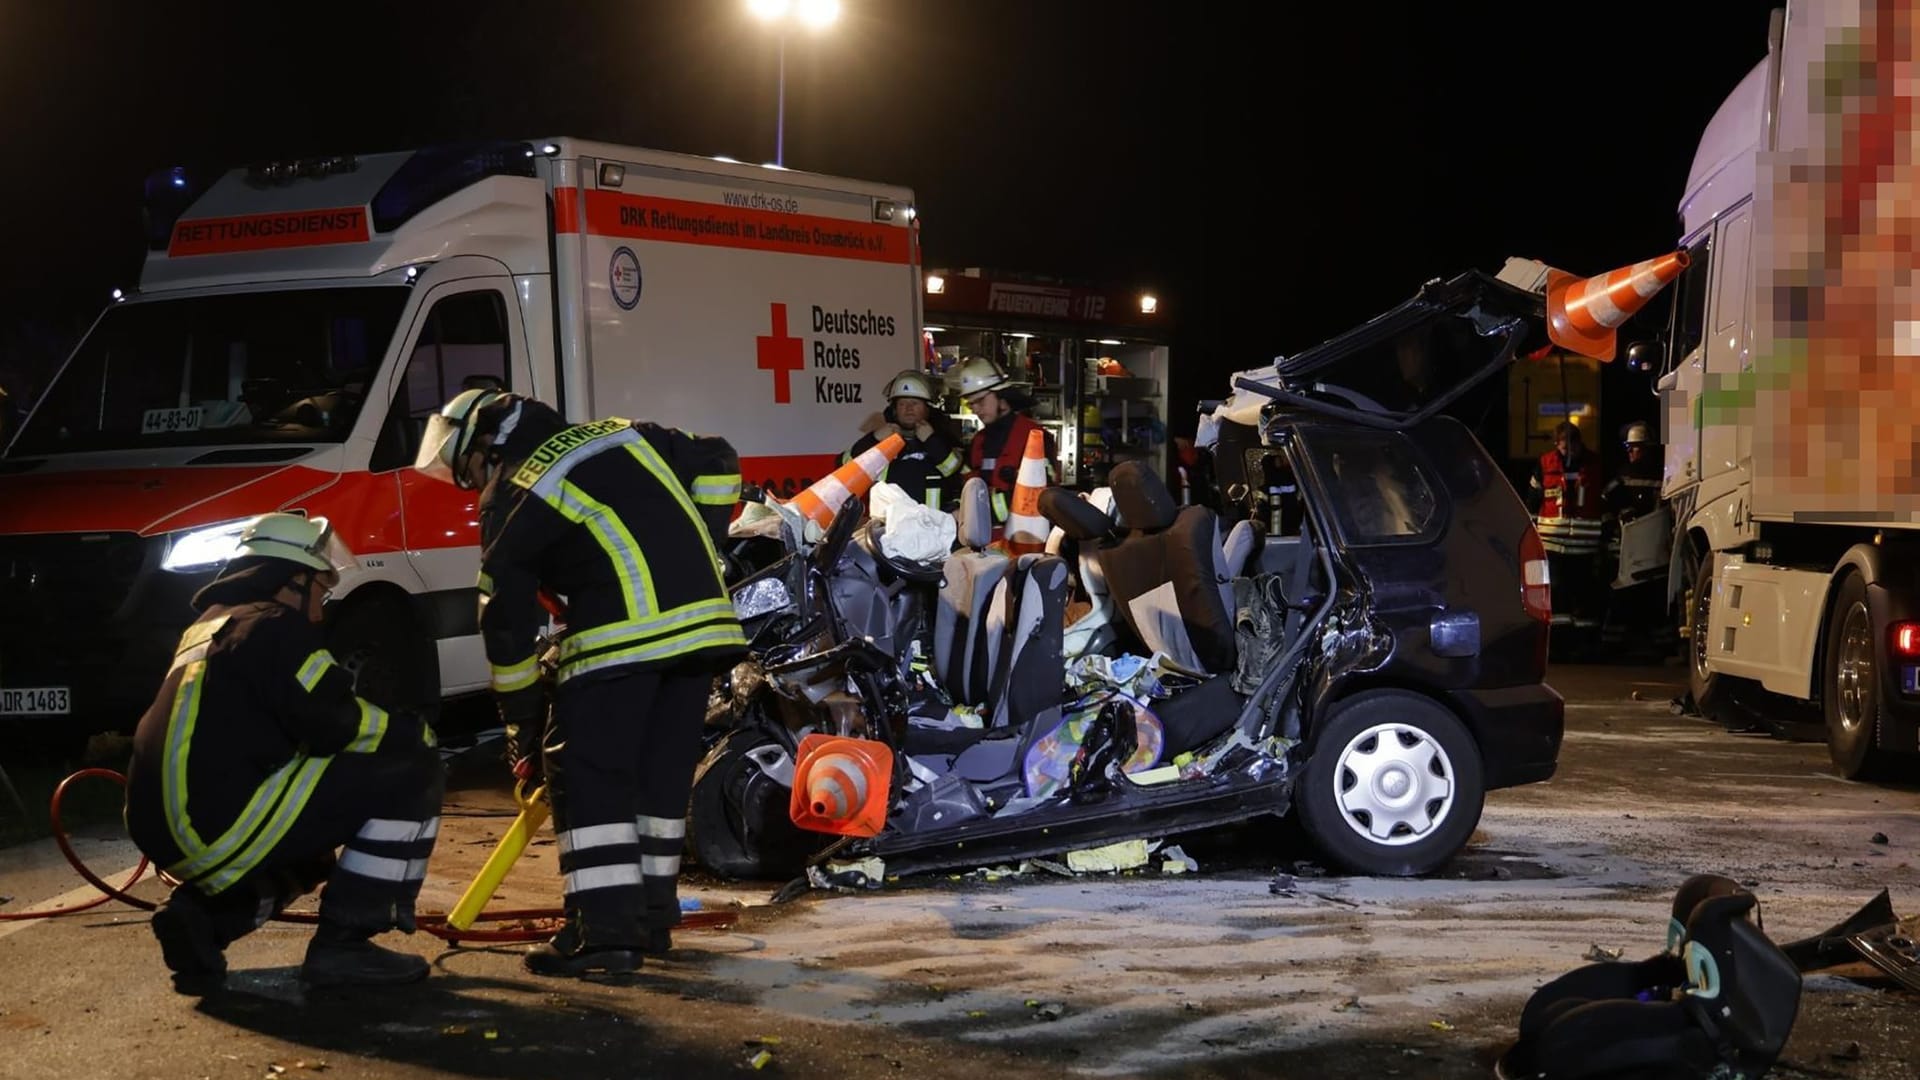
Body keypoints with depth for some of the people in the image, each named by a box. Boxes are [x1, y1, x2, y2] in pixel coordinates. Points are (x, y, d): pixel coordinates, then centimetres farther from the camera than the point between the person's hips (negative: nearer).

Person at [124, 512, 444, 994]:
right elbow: (337, 726, -11)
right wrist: (415, 734, 6)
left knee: (310, 856, 38)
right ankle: (342, 944, -7)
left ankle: (200, 915, 11)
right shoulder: (276, 626, -5)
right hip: (224, 826, -10)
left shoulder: (206, 629, 24)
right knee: (412, 770, -5)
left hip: (169, 834, 10)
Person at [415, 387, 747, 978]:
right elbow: (717, 462, 26)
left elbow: (506, 620, 8)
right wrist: (696, 547, 28)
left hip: (621, 634, -7)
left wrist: (522, 719, 16)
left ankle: (606, 928, -9)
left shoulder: (513, 503, 6)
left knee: (586, 774, -1)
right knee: (664, 771, 15)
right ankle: (653, 916, 22)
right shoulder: (622, 436, 22)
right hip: (704, 617, 7)